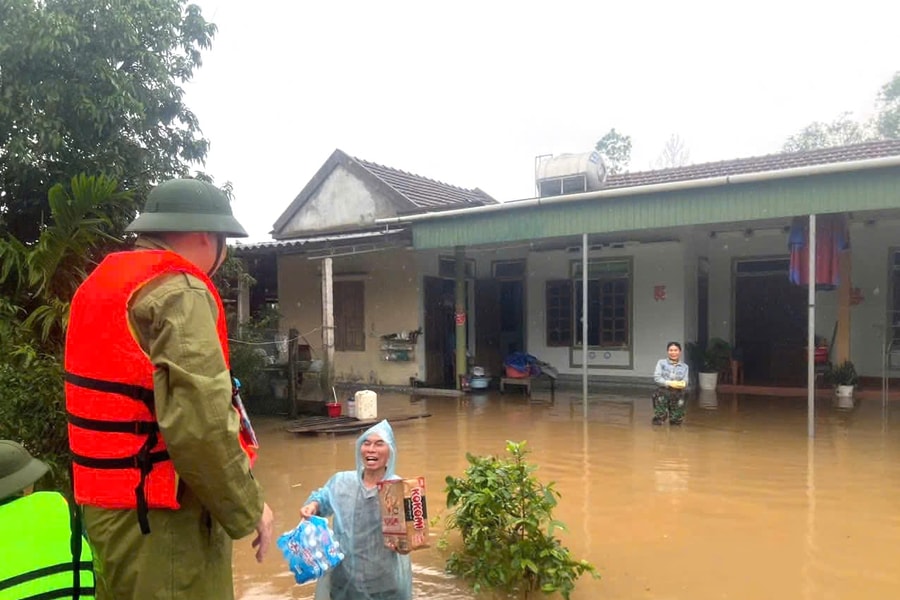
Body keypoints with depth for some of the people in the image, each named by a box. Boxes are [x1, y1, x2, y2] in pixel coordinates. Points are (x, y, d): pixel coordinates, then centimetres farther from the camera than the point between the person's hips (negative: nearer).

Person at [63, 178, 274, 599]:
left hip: (105, 505, 9)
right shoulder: (179, 292, -18)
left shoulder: (99, 285, 11)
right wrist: (248, 510, -15)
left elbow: (117, 401, 12)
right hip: (159, 519, -9)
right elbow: (200, 426, -27)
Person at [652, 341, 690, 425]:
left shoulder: (684, 366, 5)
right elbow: (656, 377, -8)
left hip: (677, 394, 2)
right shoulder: (661, 362, 0)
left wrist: (682, 384, -27)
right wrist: (669, 383, -22)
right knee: (658, 421, -2)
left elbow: (685, 381, -2)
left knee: (676, 421, 7)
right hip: (662, 393, -1)